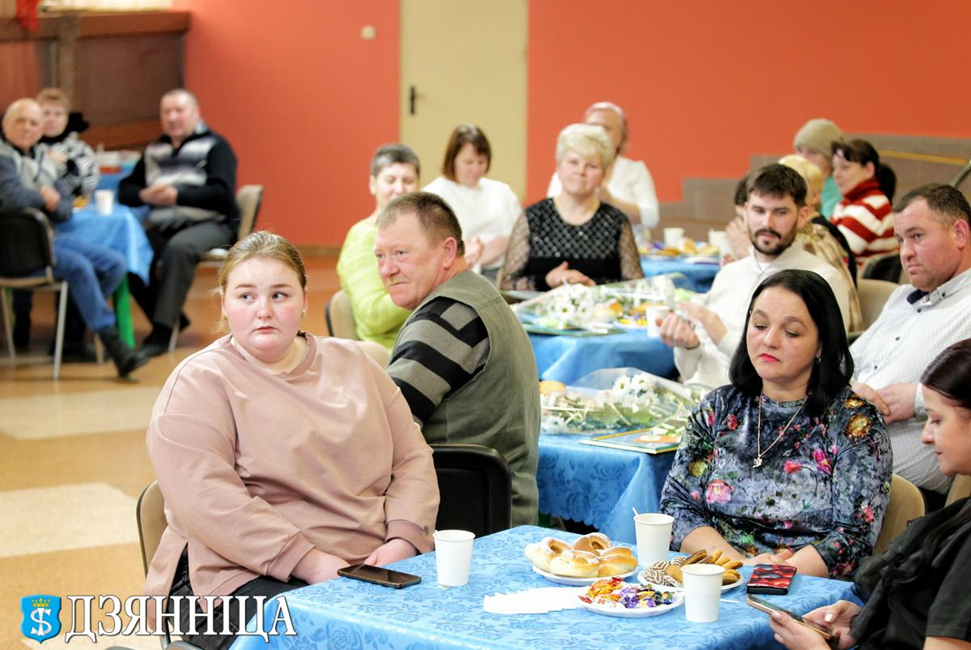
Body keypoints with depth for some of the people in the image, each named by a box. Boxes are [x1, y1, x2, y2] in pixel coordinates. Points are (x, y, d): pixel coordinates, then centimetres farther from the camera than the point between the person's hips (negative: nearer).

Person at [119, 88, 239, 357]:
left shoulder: (214, 145, 2)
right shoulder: (154, 151, 19)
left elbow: (222, 194, -12)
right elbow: (125, 190, 17)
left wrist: (177, 195, -21)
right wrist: (144, 195, -7)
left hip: (210, 225, -5)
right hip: (163, 227, 5)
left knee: (179, 247, -38)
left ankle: (163, 331, -32)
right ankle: (171, 318, -8)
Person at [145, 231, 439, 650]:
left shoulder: (353, 363, 17)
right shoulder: (198, 384, 0)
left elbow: (412, 459, 15)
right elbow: (206, 500, -14)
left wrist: (402, 541, -5)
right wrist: (313, 563, -20)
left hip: (375, 566, 5)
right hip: (246, 577, -5)